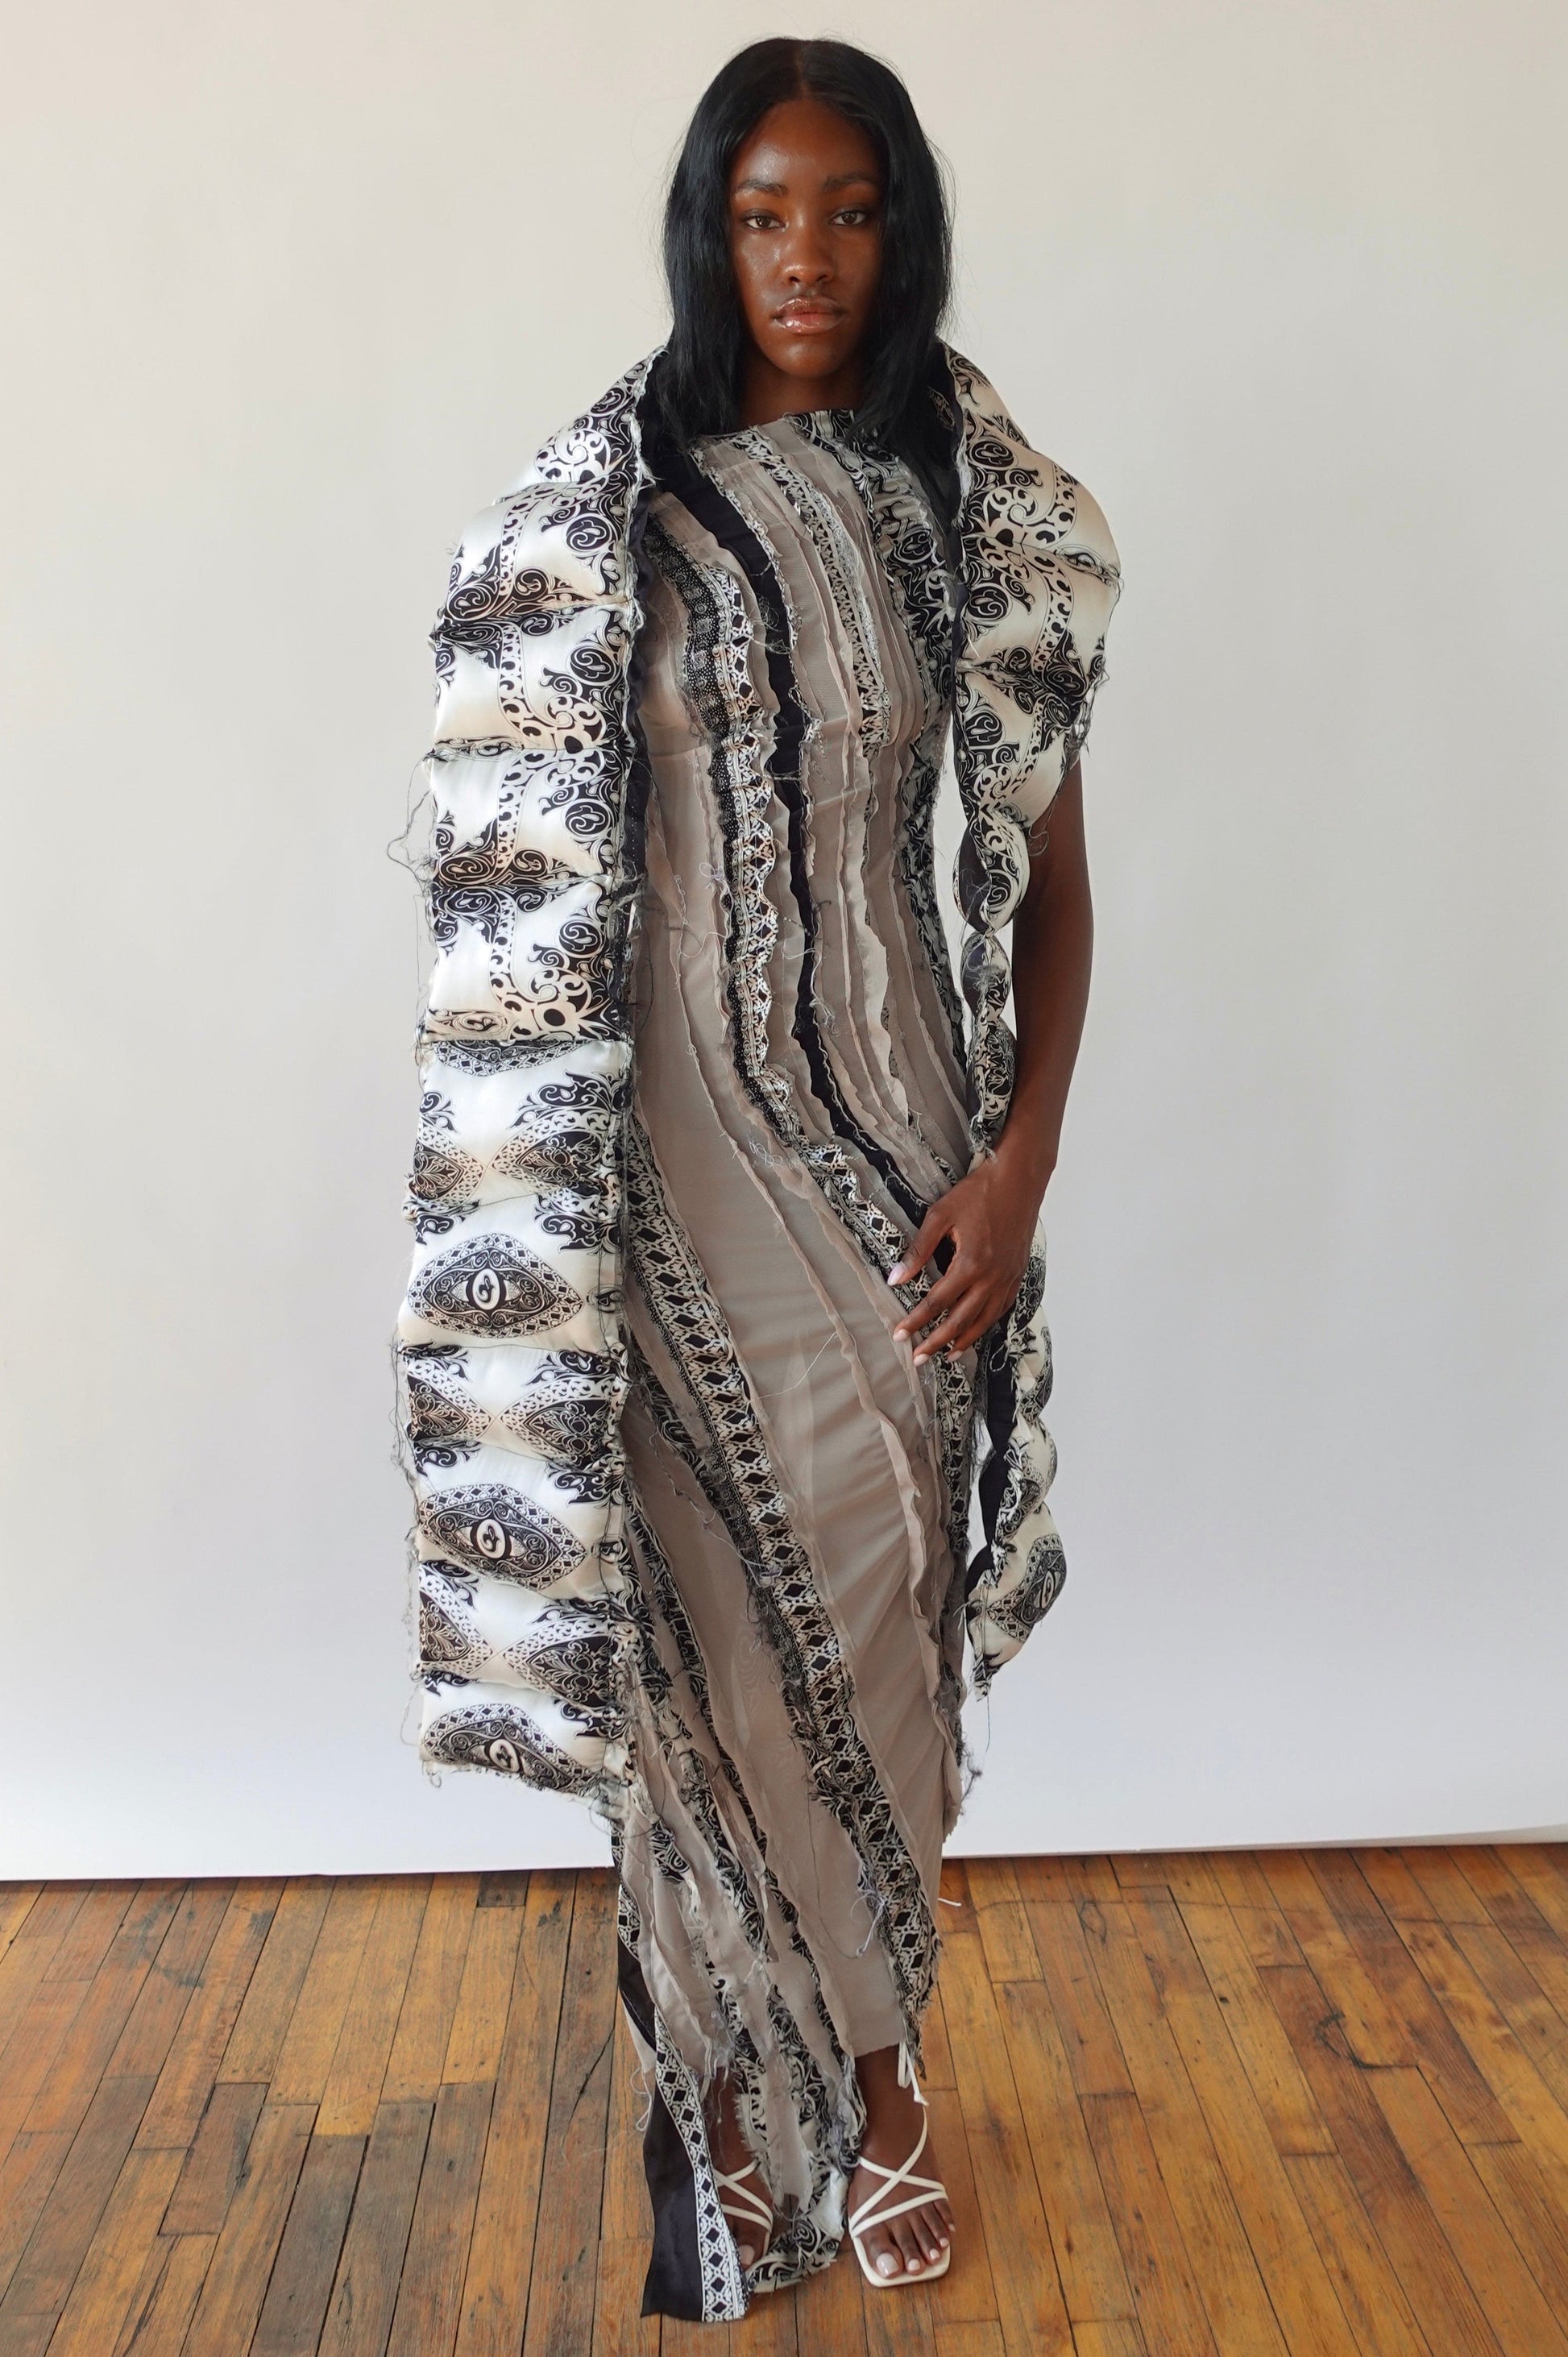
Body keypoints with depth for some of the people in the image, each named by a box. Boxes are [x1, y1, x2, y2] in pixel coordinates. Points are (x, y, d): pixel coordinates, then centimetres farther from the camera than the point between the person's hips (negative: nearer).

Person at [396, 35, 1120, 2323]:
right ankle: (739, 2095, 27)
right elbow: (524, 875, 0)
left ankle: (873, 2065, 32)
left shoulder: (983, 514, 4)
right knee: (704, 1626, 6)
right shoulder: (598, 511, 0)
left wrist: (1020, 1162, -5)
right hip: (676, 1141, -1)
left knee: (875, 1609, 9)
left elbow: (1049, 869, 5)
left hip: (894, 1138, 1)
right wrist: (552, 1201, -5)